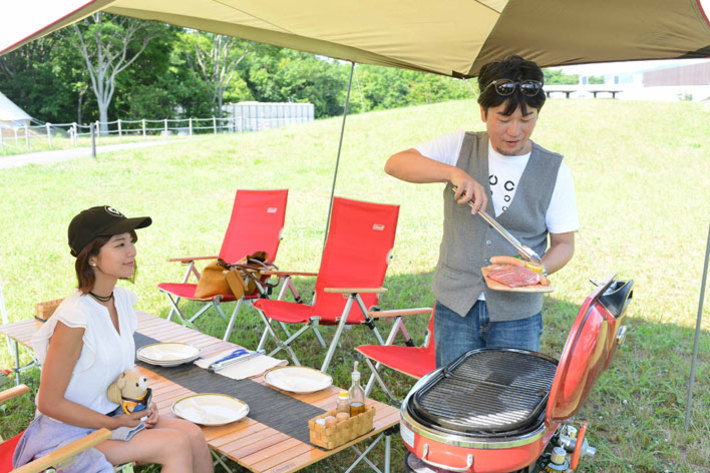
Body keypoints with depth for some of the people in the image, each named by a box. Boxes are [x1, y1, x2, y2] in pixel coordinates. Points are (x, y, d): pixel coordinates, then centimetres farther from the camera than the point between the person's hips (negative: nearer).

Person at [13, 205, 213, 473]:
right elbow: (50, 403, -19)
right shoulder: (74, 318, -25)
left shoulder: (122, 299, -2)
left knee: (194, 435, -12)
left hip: (111, 415, 7)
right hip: (69, 432, -7)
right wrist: (114, 424, -16)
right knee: (176, 445, -20)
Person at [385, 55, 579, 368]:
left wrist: (538, 271, -18)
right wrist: (455, 173, -27)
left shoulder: (554, 169, 0)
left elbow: (564, 243, 4)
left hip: (517, 315, 0)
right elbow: (395, 164, -12)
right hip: (455, 307, 1)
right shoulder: (460, 147, 0)